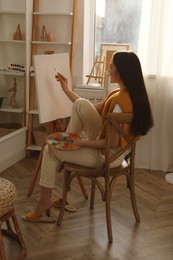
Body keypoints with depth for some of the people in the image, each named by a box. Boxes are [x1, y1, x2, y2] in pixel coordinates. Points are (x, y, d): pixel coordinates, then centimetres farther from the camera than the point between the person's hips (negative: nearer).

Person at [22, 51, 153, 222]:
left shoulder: (119, 101, -28)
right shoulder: (122, 94, 2)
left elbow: (113, 143, -27)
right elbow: (90, 110, 11)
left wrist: (81, 143, -16)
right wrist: (66, 90, 12)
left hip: (108, 155, -8)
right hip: (106, 143, 9)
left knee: (50, 150, 4)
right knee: (81, 104, 0)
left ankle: (44, 203, 15)